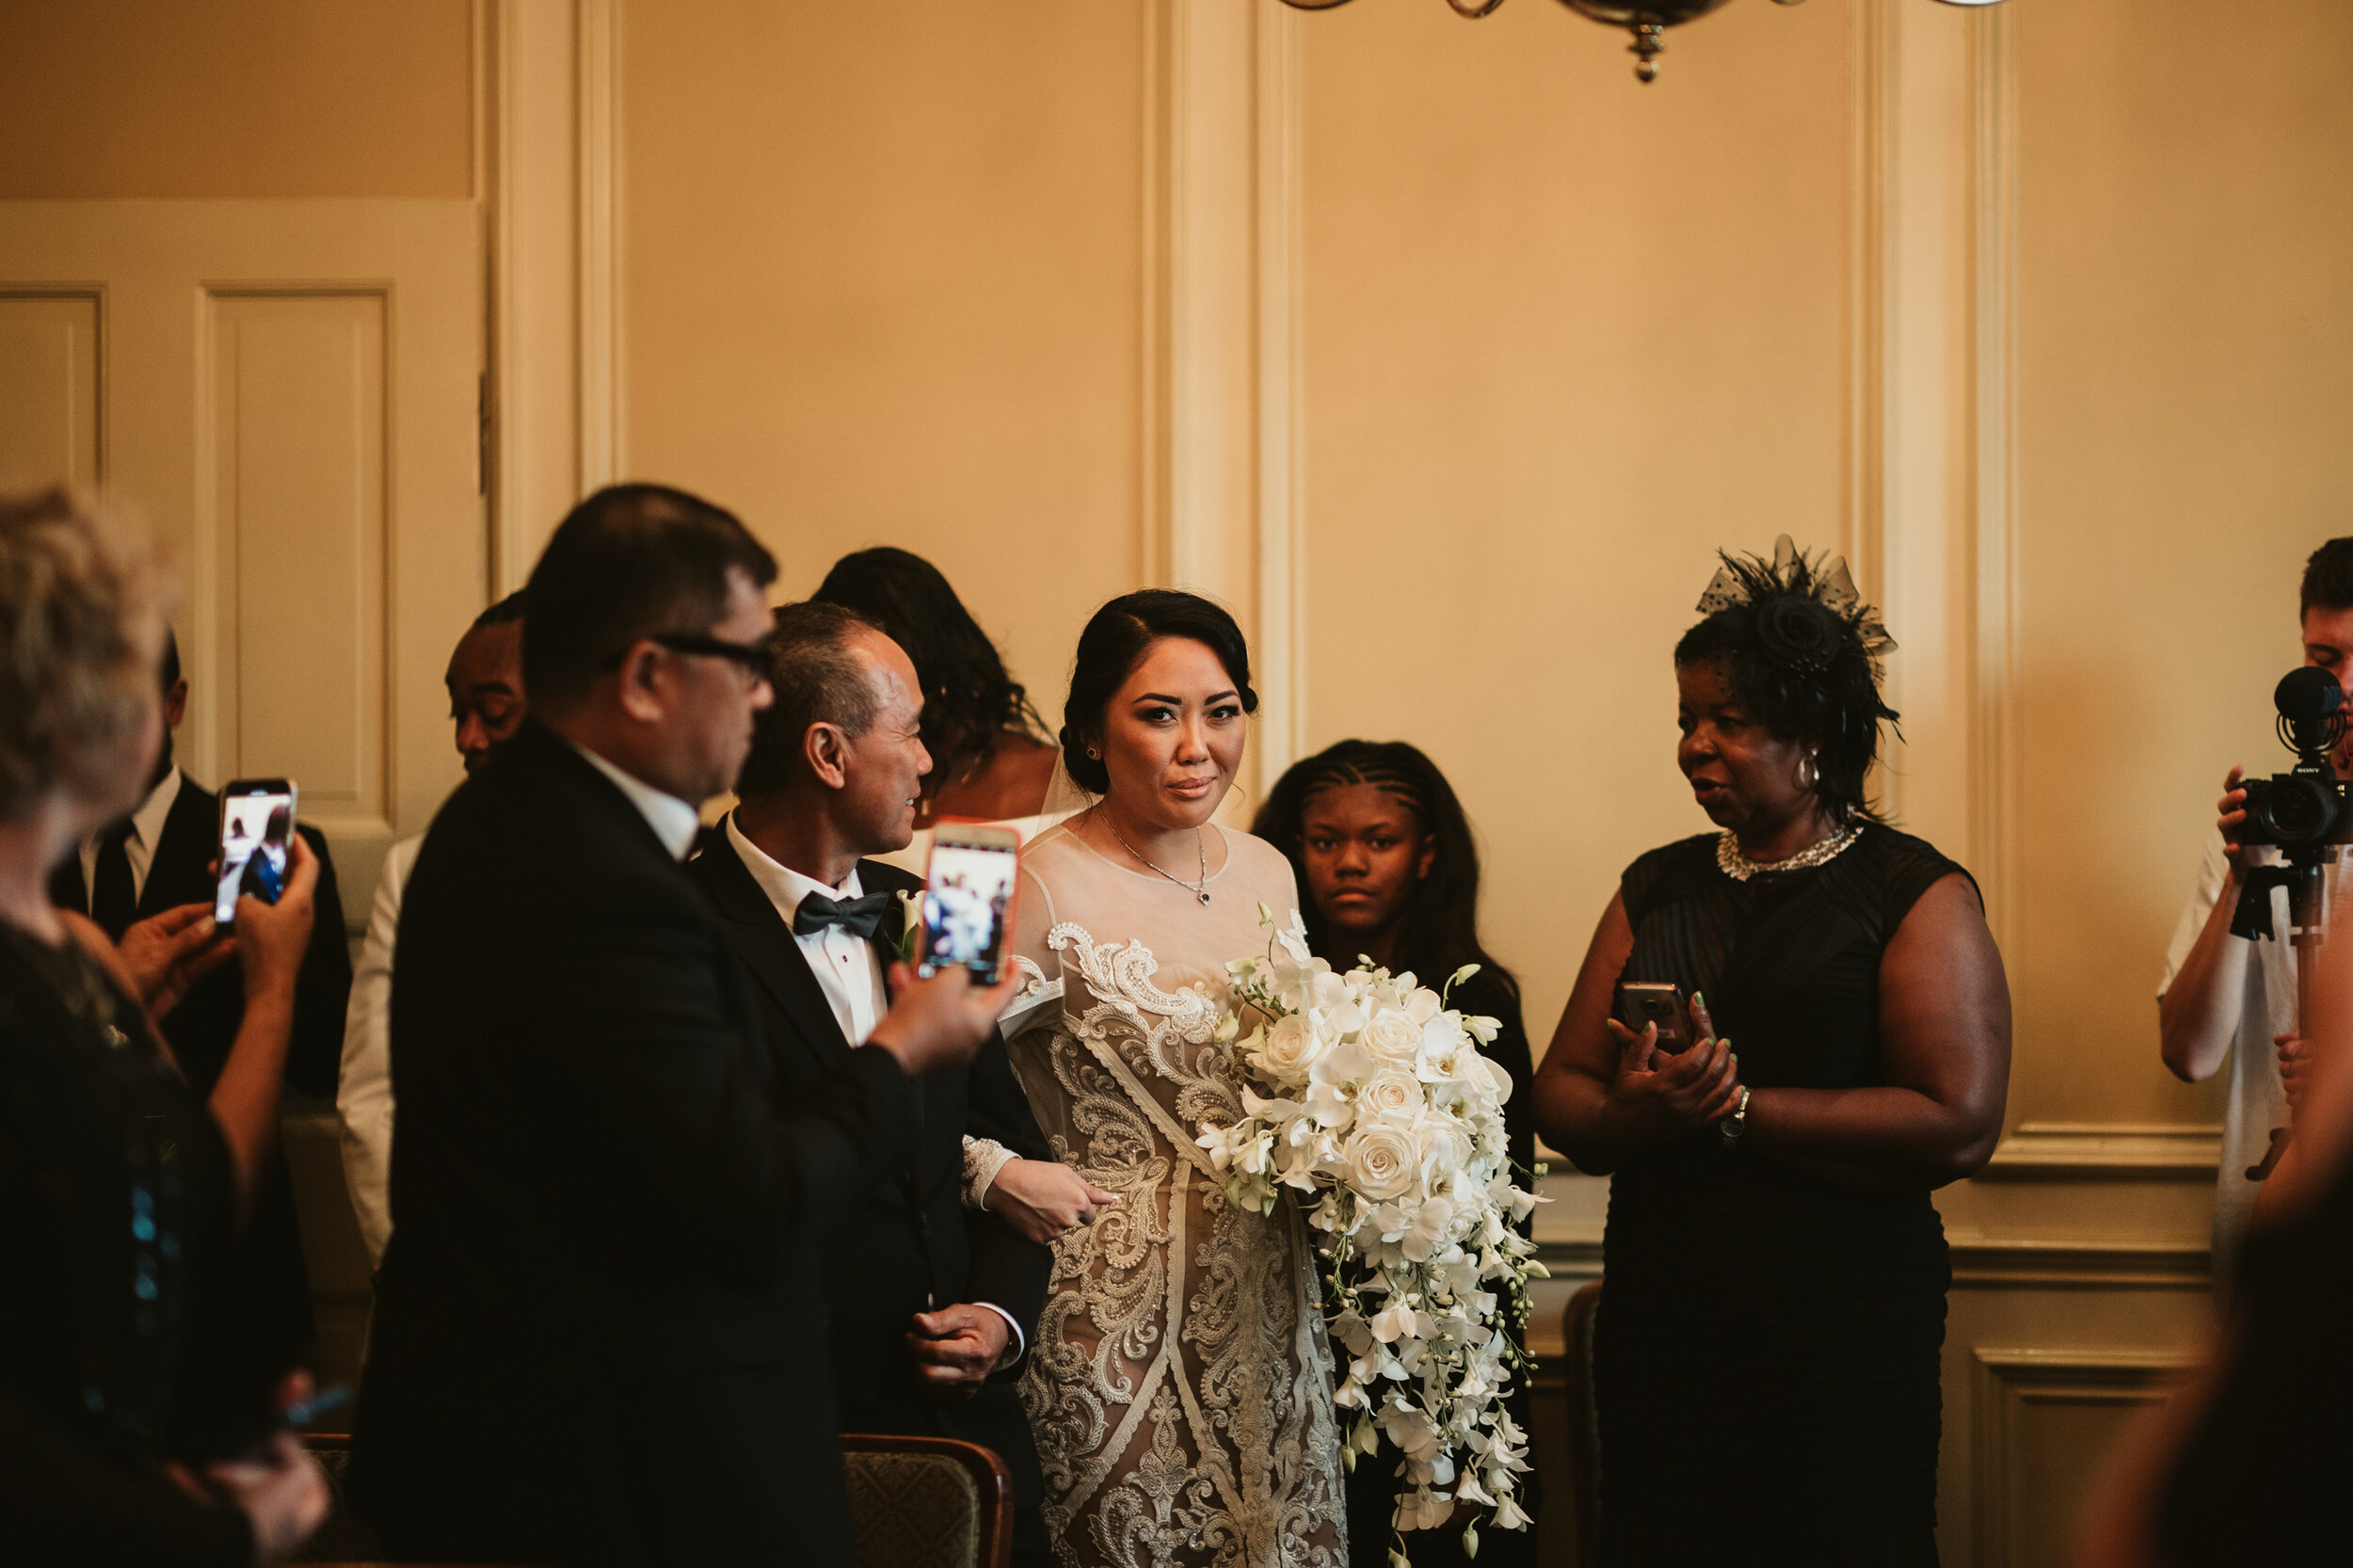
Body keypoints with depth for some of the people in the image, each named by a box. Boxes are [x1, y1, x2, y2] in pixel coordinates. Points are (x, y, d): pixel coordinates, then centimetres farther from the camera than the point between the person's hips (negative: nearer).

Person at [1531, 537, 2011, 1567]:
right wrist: (1639, 1116, -14)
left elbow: (1959, 1124, -15)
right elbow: (1559, 1095, 10)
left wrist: (1733, 1107, -15)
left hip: (1842, 1342, -4)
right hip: (1656, 1326, 5)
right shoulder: (1657, 890, 14)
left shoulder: (1916, 894, -3)